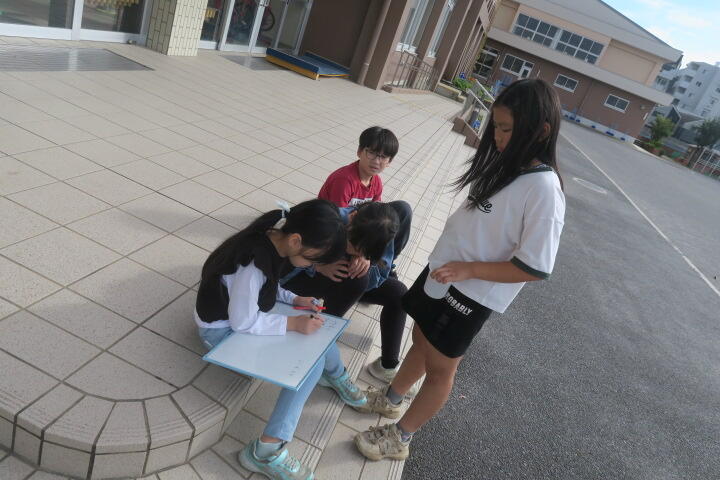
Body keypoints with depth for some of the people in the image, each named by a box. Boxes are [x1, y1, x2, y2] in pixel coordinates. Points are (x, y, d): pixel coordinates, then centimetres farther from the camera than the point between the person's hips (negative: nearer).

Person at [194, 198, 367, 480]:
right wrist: (293, 324, -25)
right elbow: (242, 322, -27)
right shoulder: (254, 262, -35)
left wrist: (294, 300, -4)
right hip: (223, 330, -9)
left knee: (316, 322, 7)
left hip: (244, 313, 9)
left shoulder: (272, 241, -8)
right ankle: (266, 451, -13)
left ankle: (336, 377, 28)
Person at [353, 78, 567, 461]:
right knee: (421, 341, 24)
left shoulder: (544, 190, -23)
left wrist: (468, 269, -25)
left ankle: (398, 439, 30)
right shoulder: (503, 165, 2)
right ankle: (391, 400, 48)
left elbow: (535, 268, -23)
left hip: (471, 296, -7)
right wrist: (447, 258, 12)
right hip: (441, 274, 7)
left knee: (439, 367, 10)